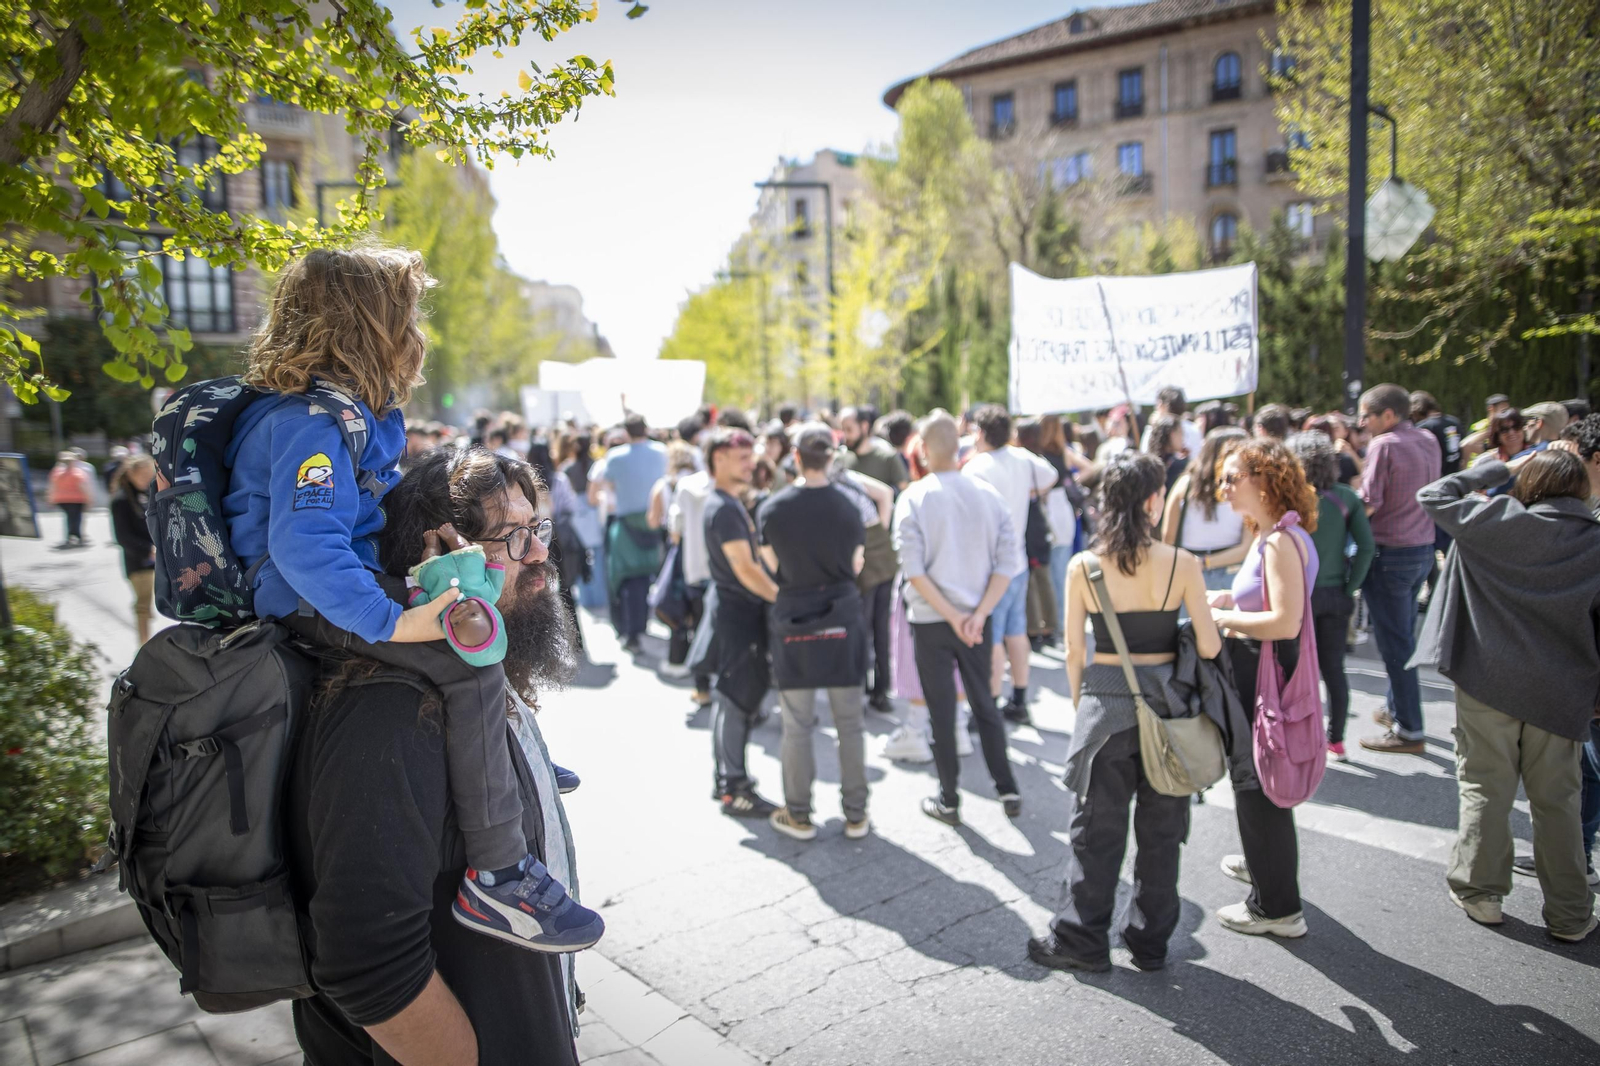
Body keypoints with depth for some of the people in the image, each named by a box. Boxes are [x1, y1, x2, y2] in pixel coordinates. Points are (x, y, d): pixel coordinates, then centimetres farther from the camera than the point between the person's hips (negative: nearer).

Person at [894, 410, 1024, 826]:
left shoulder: (914, 498, -10)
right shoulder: (987, 494, -1)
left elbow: (913, 569, -15)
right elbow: (1008, 561, -6)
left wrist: (952, 617, -12)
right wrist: (978, 615, -9)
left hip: (930, 621, -3)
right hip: (977, 619, 3)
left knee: (942, 711, 8)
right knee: (984, 703, 17)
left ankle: (949, 800, 17)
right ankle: (1007, 790, 20)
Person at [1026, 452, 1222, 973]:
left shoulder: (1083, 567, -8)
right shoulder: (1182, 564, -10)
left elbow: (1074, 651, -3)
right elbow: (1208, 647, -8)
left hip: (1104, 702, 0)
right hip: (1166, 702, 0)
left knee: (1097, 827, 12)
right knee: (1160, 829, 15)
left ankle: (1081, 940, 20)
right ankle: (1151, 941, 27)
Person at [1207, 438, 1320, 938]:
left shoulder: (1280, 541, -22)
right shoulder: (1268, 534, 10)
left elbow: (1285, 621, -28)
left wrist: (1224, 620, -18)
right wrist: (1230, 601, 5)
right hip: (1254, 668, 10)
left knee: (1259, 784, 2)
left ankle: (1277, 907, 16)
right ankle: (1264, 862, 46)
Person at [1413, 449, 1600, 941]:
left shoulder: (1500, 522, -11)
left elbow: (1434, 496, -1)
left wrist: (1499, 470, 6)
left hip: (1489, 680, -2)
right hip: (1560, 693, 2)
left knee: (1486, 790, 11)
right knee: (1557, 801, 12)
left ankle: (1479, 891, 21)